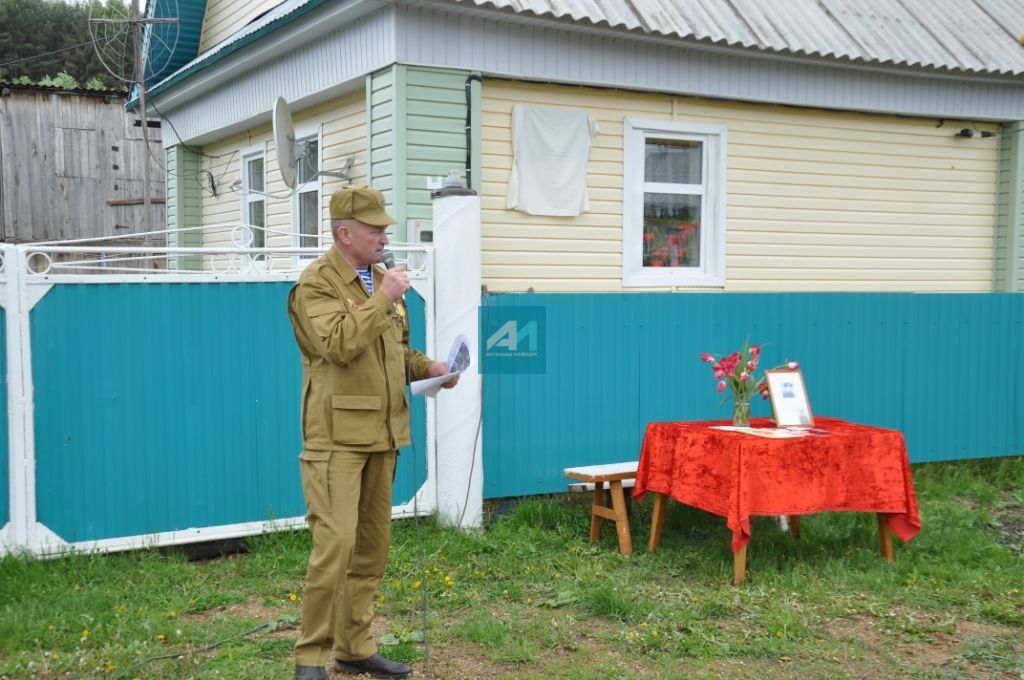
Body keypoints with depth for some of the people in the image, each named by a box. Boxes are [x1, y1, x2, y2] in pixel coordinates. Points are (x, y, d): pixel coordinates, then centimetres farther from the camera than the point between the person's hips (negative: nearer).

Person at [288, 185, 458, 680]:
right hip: (337, 436, -8)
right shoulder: (316, 284, -9)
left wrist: (426, 367, 6)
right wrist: (383, 298, -20)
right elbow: (339, 345, -24)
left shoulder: (380, 279, 15)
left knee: (372, 545, 11)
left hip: (382, 434, 8)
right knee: (336, 542, -11)